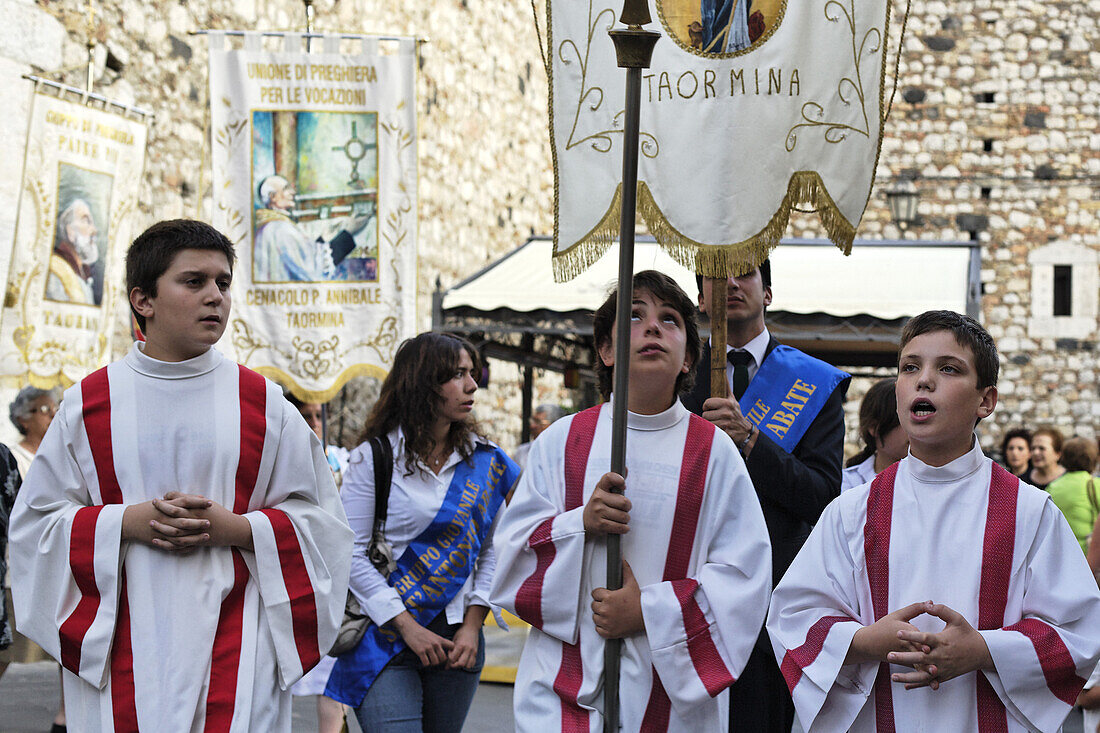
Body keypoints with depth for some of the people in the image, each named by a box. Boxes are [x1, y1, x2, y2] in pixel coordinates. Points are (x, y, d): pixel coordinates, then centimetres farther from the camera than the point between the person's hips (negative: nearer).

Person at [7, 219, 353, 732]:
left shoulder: (264, 405, 5)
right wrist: (128, 521, -10)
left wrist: (238, 528, -11)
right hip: (122, 651, 0)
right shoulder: (88, 405, 5)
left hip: (235, 649, 0)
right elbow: (35, 518, 6)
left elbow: (317, 521, 6)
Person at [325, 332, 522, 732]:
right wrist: (407, 627, -12)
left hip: (456, 639, 4)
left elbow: (490, 549, 9)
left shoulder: (485, 460, 7)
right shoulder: (373, 458, -3)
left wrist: (473, 625, -2)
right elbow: (351, 554, -6)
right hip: (386, 637, -3)